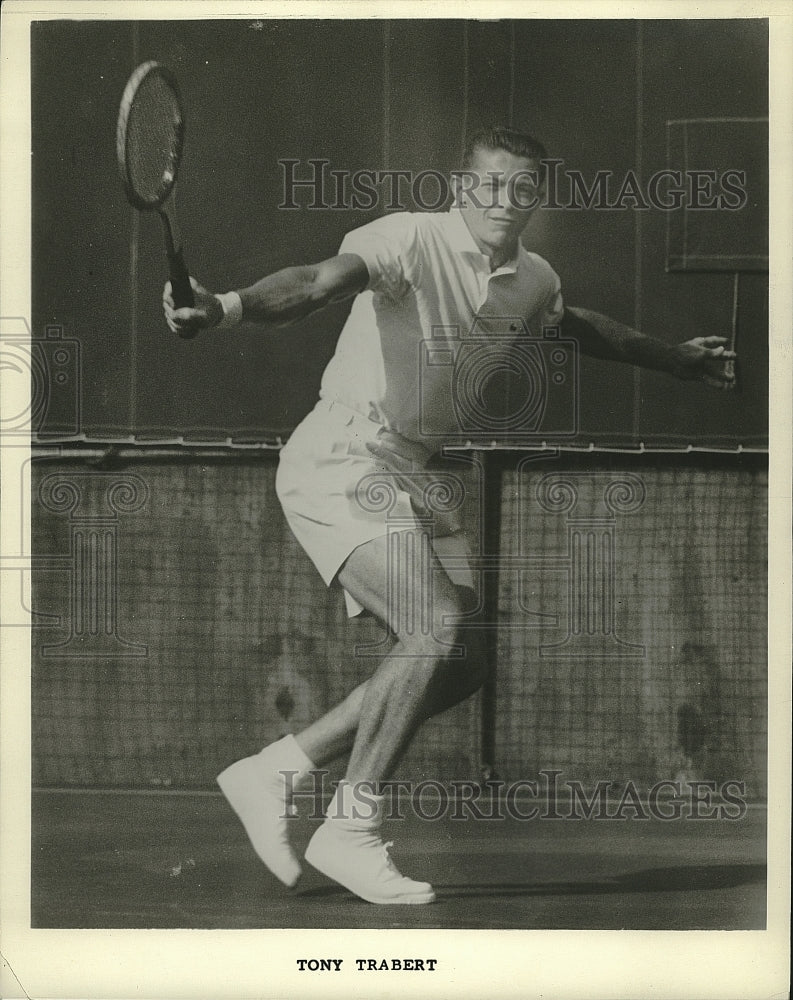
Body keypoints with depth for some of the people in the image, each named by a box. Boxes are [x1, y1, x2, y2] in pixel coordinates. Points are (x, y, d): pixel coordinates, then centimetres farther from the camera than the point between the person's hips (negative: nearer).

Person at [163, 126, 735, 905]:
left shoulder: (533, 282, 9)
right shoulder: (412, 240, -15)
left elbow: (577, 328, 32)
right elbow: (319, 282, -33)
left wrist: (675, 359, 42)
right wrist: (228, 308, -52)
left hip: (403, 478, 9)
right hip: (338, 460, -9)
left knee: (459, 666, 5)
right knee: (438, 624, -23)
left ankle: (276, 771, 13)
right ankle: (350, 831, -12)